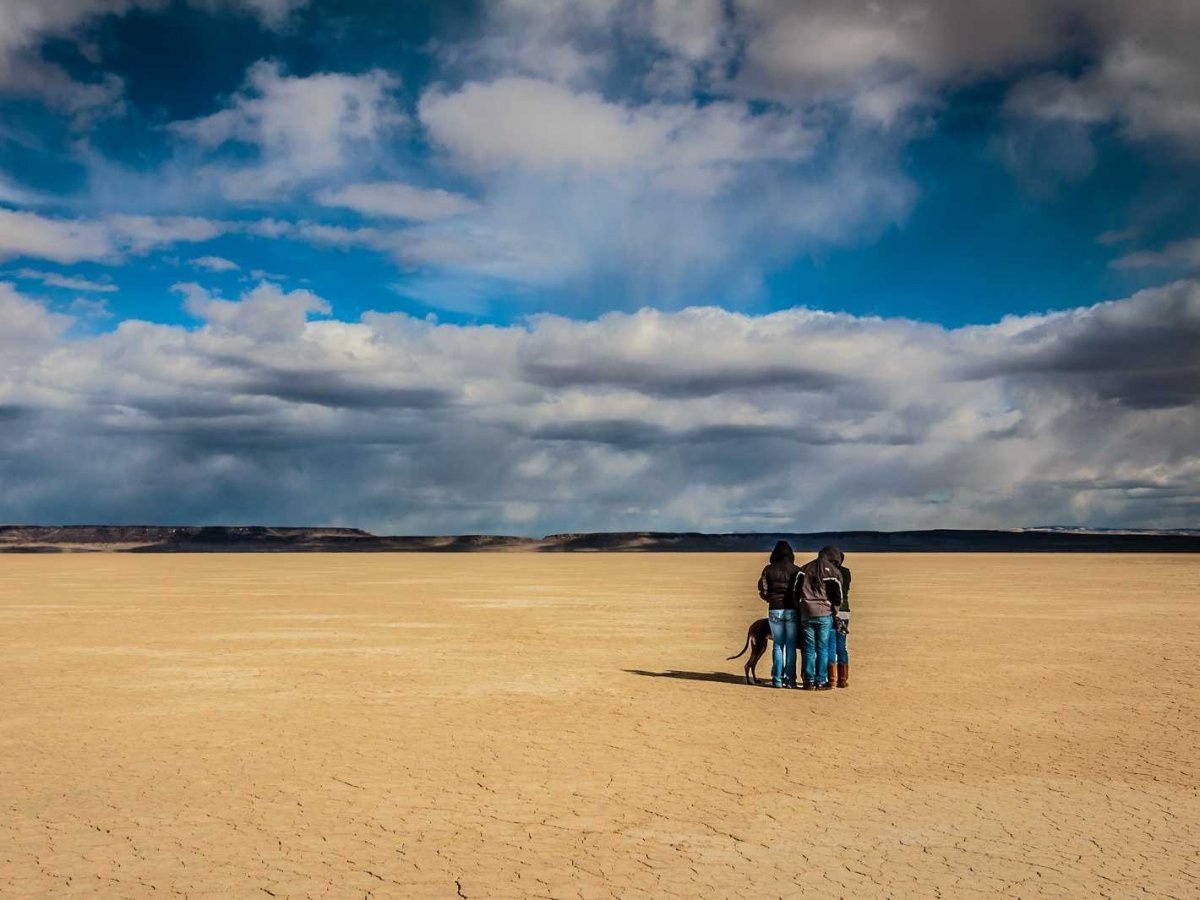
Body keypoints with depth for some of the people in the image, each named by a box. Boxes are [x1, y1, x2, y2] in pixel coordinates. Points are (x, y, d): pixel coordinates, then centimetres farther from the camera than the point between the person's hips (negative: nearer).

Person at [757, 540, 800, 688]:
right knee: (791, 646, 5)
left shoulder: (769, 570, 0)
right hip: (792, 610, -1)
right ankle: (790, 680, 3)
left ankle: (777, 680, 6)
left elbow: (763, 591, -2)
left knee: (778, 646, 9)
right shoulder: (796, 570, -1)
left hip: (775, 610, 1)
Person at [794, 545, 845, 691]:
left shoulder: (804, 568, 12)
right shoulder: (833, 571, -2)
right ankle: (821, 681, 1)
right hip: (824, 614, -3)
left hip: (806, 613, 3)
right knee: (823, 648, 2)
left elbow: (795, 590, 7)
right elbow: (838, 595, -3)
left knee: (809, 648, 7)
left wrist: (801, 607, 13)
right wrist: (834, 611, 12)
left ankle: (809, 681, 6)